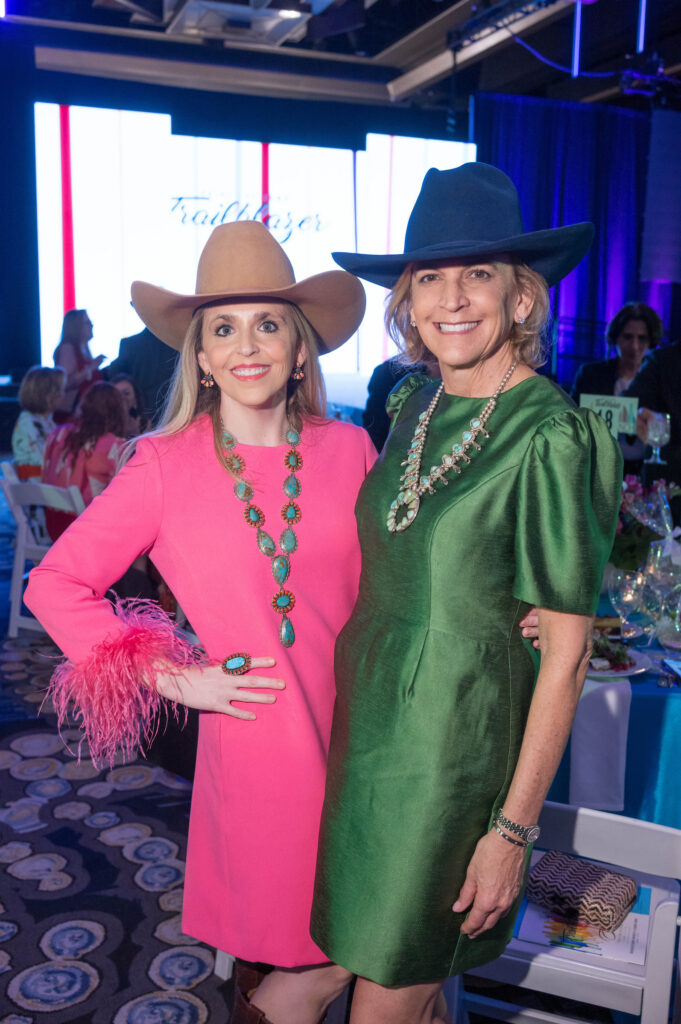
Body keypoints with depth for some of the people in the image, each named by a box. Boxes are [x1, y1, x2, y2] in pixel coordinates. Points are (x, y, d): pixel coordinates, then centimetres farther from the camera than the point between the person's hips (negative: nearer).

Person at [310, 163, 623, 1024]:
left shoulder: (550, 437, -17)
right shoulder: (415, 409, 3)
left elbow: (565, 652, -15)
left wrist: (513, 829, -13)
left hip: (454, 743, -6)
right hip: (369, 721, 6)